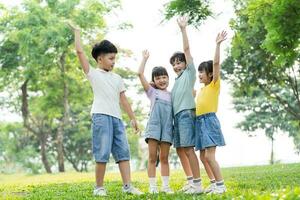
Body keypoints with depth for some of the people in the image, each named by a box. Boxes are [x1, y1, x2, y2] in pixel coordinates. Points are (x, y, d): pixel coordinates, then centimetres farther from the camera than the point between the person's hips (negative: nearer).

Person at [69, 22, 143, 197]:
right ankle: (99, 187, 2)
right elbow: (80, 52, 2)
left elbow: (123, 99, 21)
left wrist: (133, 118, 16)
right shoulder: (93, 73, 8)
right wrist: (77, 32, 8)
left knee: (123, 151, -1)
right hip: (101, 116, -5)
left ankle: (128, 185, -1)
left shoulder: (117, 78, 23)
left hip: (117, 118, 6)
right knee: (103, 153, -7)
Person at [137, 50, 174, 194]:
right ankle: (152, 186, 1)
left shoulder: (172, 95, 18)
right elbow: (140, 74, 2)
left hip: (167, 129, 2)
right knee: (152, 158, -2)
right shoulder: (152, 92, 9)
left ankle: (166, 186, 8)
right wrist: (145, 58, 9)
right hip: (153, 127, -2)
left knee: (164, 158, 6)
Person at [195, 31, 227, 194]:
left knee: (209, 156, -13)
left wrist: (218, 44, -14)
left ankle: (221, 185, -7)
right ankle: (214, 183, 15)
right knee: (203, 157, 8)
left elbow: (216, 63, -12)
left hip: (209, 121, -8)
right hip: (199, 122, 8)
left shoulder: (214, 85, -1)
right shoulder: (201, 89, 18)